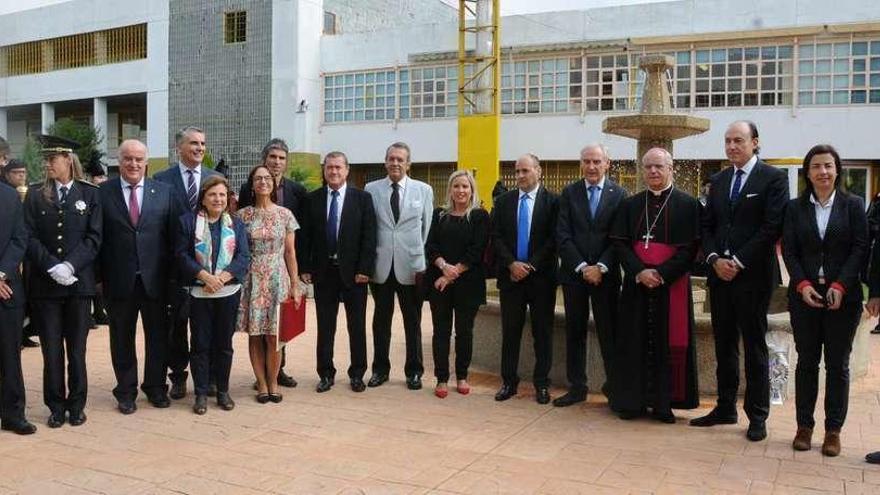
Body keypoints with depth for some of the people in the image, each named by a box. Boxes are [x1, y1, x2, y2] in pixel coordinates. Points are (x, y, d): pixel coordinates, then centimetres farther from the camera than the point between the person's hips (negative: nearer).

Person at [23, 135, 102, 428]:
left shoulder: (89, 194, 3)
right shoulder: (35, 194, 5)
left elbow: (94, 238, -2)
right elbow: (29, 237, -1)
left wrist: (70, 265, -15)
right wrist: (53, 266, -14)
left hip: (78, 281, -1)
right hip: (44, 283, 1)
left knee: (77, 349, 6)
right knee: (51, 349, 5)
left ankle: (76, 405, 17)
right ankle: (56, 407, 16)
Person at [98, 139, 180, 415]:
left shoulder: (164, 192, 2)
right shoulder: (102, 193, -2)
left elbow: (173, 235, 2)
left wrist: (173, 274, -2)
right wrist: (99, 275, -6)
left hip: (155, 278, 1)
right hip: (119, 279, -1)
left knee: (157, 336, 11)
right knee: (122, 338, 11)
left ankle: (156, 387, 28)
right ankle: (126, 392, 25)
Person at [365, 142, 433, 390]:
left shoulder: (424, 190, 3)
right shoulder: (371, 189, 3)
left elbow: (428, 228, 5)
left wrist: (424, 260, 2)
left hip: (410, 265, 0)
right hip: (380, 265, 1)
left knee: (412, 321, 8)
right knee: (381, 320, 11)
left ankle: (414, 371, 20)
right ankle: (380, 369, 24)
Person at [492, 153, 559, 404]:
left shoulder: (552, 201, -1)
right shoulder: (503, 201, 8)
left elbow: (553, 239, -7)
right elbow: (496, 237, 3)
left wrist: (531, 266, -12)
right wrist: (512, 264, -10)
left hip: (541, 277, -2)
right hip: (510, 275, 2)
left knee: (543, 332, 6)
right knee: (510, 332, 7)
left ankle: (542, 384, 16)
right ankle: (509, 381, 17)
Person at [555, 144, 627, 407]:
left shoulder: (619, 194, 1)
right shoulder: (569, 193, 5)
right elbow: (563, 234, -2)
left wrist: (601, 267, -14)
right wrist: (581, 266, -11)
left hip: (605, 274, -2)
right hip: (574, 274, 2)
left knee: (609, 333, 1)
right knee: (575, 333, 8)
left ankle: (614, 386, 12)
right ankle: (577, 387, 16)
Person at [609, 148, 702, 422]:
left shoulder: (688, 205, 1)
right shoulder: (630, 205, 10)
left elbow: (690, 248, -6)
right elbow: (620, 243, 3)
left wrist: (661, 274, -16)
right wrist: (640, 272, -13)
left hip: (672, 284, -2)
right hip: (637, 284, 2)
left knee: (669, 342, 1)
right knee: (636, 341, 5)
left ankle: (664, 402, 11)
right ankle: (633, 400, 13)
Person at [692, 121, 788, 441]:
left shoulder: (773, 178, -4)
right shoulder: (719, 180, 14)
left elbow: (772, 227, -12)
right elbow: (707, 225, 12)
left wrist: (739, 262, -14)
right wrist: (714, 259, -5)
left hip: (753, 275, -5)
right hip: (720, 273, 5)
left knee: (754, 346, 3)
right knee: (724, 344, 11)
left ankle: (757, 416, 12)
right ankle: (725, 408, 21)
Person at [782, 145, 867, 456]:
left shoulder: (853, 205, 3)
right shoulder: (795, 208, 7)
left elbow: (860, 247, -3)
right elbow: (789, 251, 3)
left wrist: (840, 286, -14)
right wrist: (803, 285, -11)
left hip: (843, 296, -1)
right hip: (804, 295, 1)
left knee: (837, 365, 5)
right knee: (806, 361, 6)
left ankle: (833, 430, 13)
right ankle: (804, 426, 15)